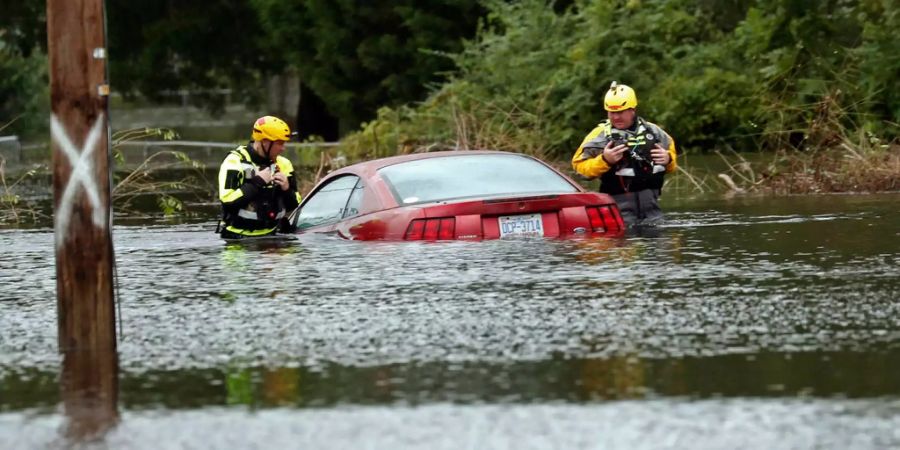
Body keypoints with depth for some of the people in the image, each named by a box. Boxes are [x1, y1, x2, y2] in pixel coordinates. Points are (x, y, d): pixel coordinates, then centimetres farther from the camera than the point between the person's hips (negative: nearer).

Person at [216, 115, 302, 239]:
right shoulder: (235, 161, -8)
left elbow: (293, 206, 14)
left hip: (270, 237, 5)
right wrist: (257, 182, -18)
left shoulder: (283, 164, 9)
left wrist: (287, 190, -8)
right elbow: (227, 201, -21)